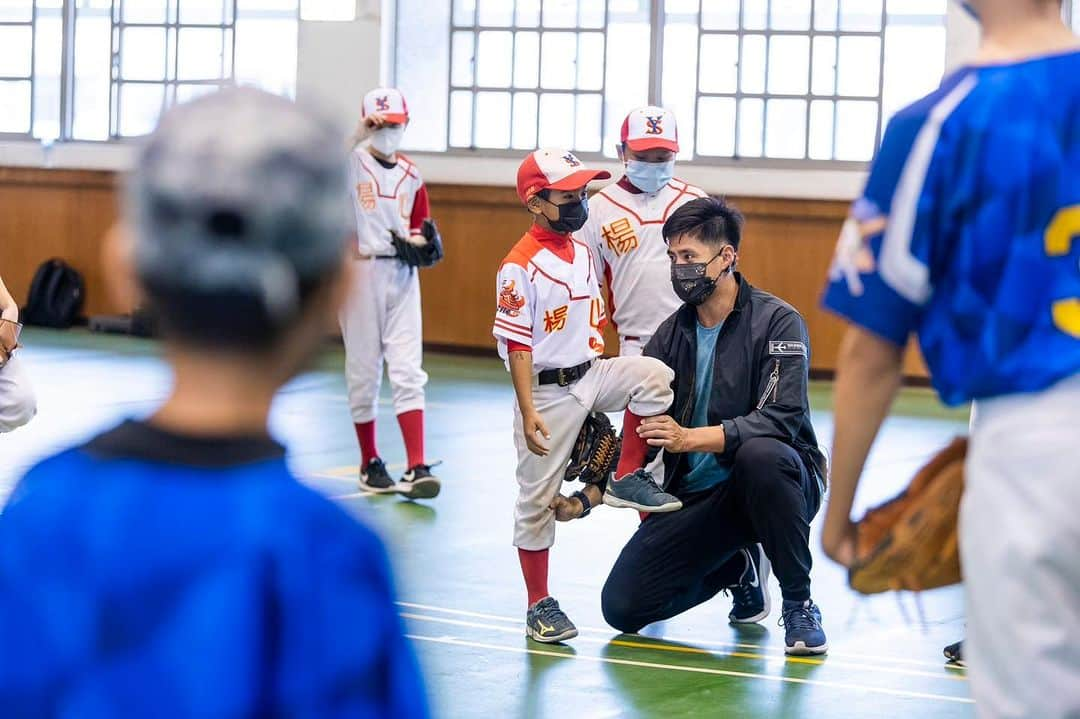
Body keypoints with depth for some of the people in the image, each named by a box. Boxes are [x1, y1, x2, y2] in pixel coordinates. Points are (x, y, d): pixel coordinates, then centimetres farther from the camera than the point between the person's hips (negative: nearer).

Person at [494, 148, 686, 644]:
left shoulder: (583, 253, 8)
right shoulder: (520, 266, -15)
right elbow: (516, 344, -16)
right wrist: (528, 413, -19)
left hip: (590, 376, 6)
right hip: (546, 392, -6)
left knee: (652, 375, -20)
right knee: (537, 499, 1)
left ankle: (627, 480, -6)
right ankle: (539, 604, 13)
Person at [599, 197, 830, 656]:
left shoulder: (777, 322, -12)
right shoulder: (671, 335, 6)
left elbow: (781, 417, -24)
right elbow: (640, 427, 5)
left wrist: (690, 438, -33)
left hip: (777, 483, -5)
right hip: (695, 497, 5)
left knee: (760, 453, -41)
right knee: (622, 606, -9)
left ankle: (799, 602, -18)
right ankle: (736, 567, 19)